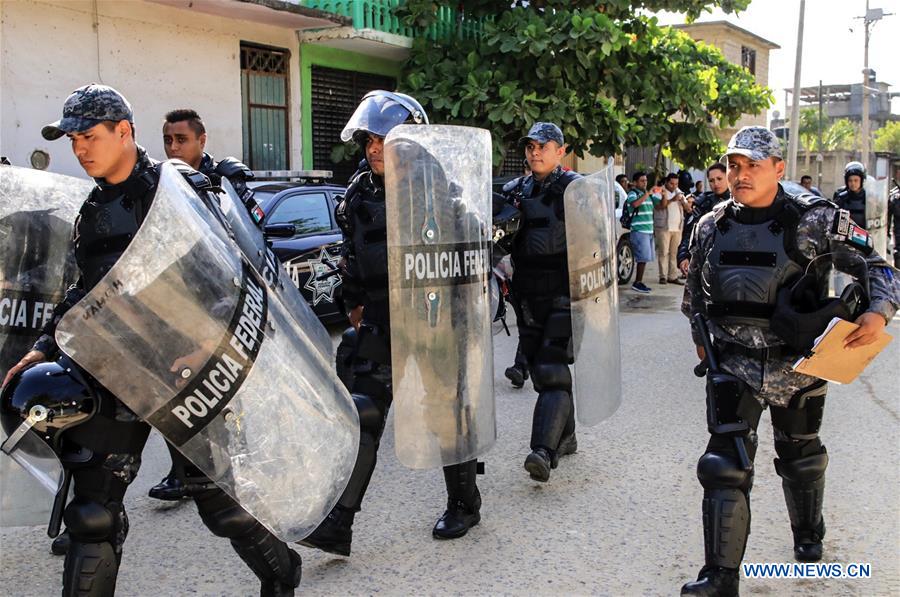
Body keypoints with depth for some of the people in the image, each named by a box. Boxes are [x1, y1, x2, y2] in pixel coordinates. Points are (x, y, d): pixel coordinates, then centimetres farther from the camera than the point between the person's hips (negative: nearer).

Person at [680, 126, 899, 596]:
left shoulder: (816, 220, -9)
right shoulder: (711, 227, 1)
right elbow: (694, 290, 17)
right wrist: (701, 337, 22)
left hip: (798, 363, -1)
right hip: (732, 365, 1)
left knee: (800, 455, 20)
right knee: (725, 464, -10)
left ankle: (809, 536, 47)